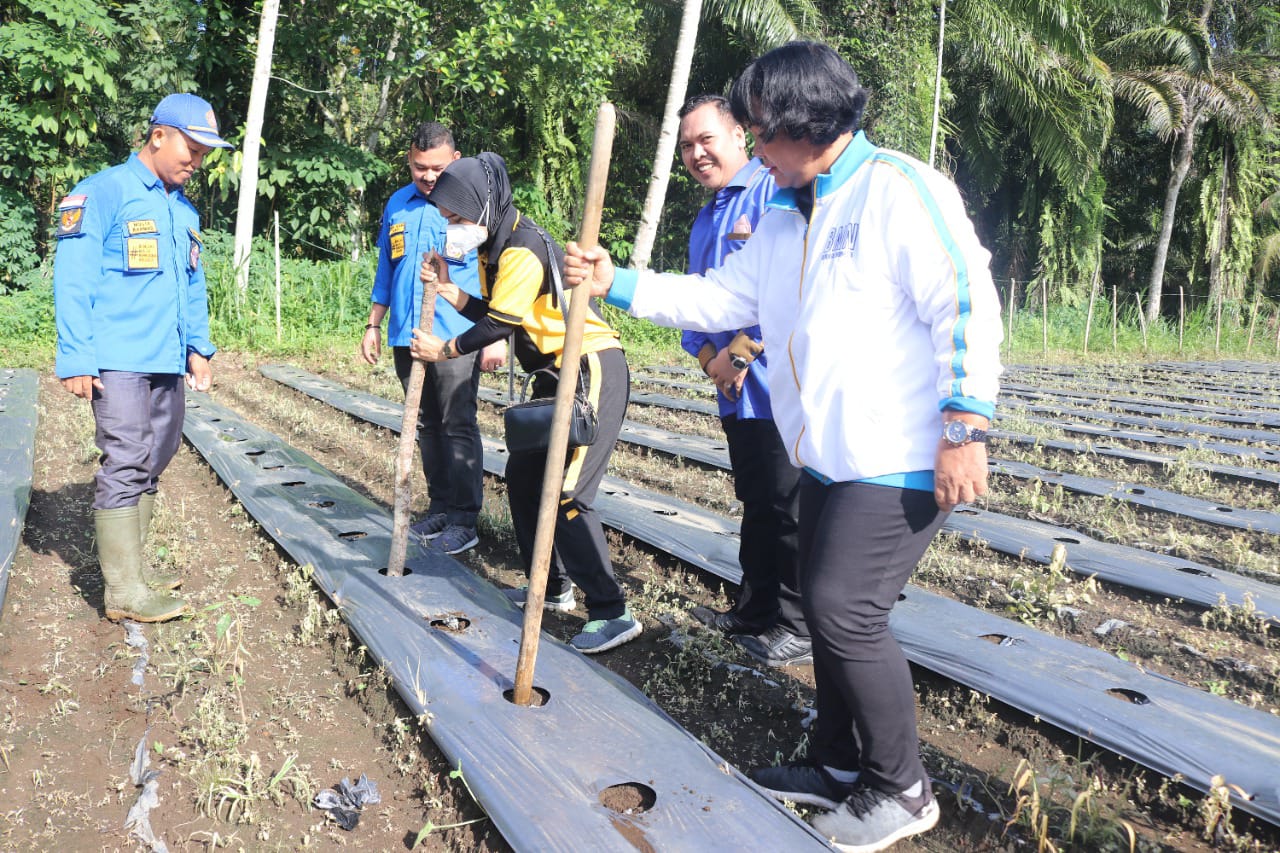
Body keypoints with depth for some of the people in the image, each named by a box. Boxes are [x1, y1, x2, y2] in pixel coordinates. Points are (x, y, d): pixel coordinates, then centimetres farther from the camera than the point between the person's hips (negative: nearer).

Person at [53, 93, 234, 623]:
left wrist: (198, 346, 15)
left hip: (169, 362, 8)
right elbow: (73, 281, -9)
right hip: (119, 361, -7)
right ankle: (124, 592, -2)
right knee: (125, 465, -7)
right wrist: (76, 358, -14)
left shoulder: (184, 209, 17)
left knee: (150, 466, 12)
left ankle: (130, 566, 24)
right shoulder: (102, 193, -5)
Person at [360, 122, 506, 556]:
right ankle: (440, 507, 21)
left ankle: (464, 520, 2)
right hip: (406, 337, 6)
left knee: (458, 427, -5)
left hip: (457, 337, -6)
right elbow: (385, 268, 20)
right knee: (426, 426, 11)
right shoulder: (397, 204, 12)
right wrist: (373, 325, 17)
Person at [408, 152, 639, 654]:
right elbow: (493, 313, 14)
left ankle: (611, 612, -8)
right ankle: (553, 587, 24)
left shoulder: (523, 249, -18)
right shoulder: (498, 247, 13)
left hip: (592, 371, -11)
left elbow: (500, 324, -15)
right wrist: (447, 288, 4)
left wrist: (445, 350, -1)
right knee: (523, 476, 14)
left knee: (564, 494, -14)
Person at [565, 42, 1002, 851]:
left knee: (847, 612, -8)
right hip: (827, 455, 9)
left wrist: (965, 427, -20)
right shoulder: (782, 218, 14)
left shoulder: (899, 188, -12)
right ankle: (840, 761, 33)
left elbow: (967, 305, -17)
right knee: (826, 606, 14)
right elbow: (718, 300, 16)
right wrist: (616, 283, 8)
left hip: (899, 457, -8)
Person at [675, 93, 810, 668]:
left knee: (788, 508, -2)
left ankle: (800, 627, 11)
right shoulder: (704, 220, 20)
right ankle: (756, 610, 31)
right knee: (755, 503, 18)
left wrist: (742, 349, -18)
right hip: (736, 390, 9)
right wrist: (708, 355, 1)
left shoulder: (775, 189, -10)